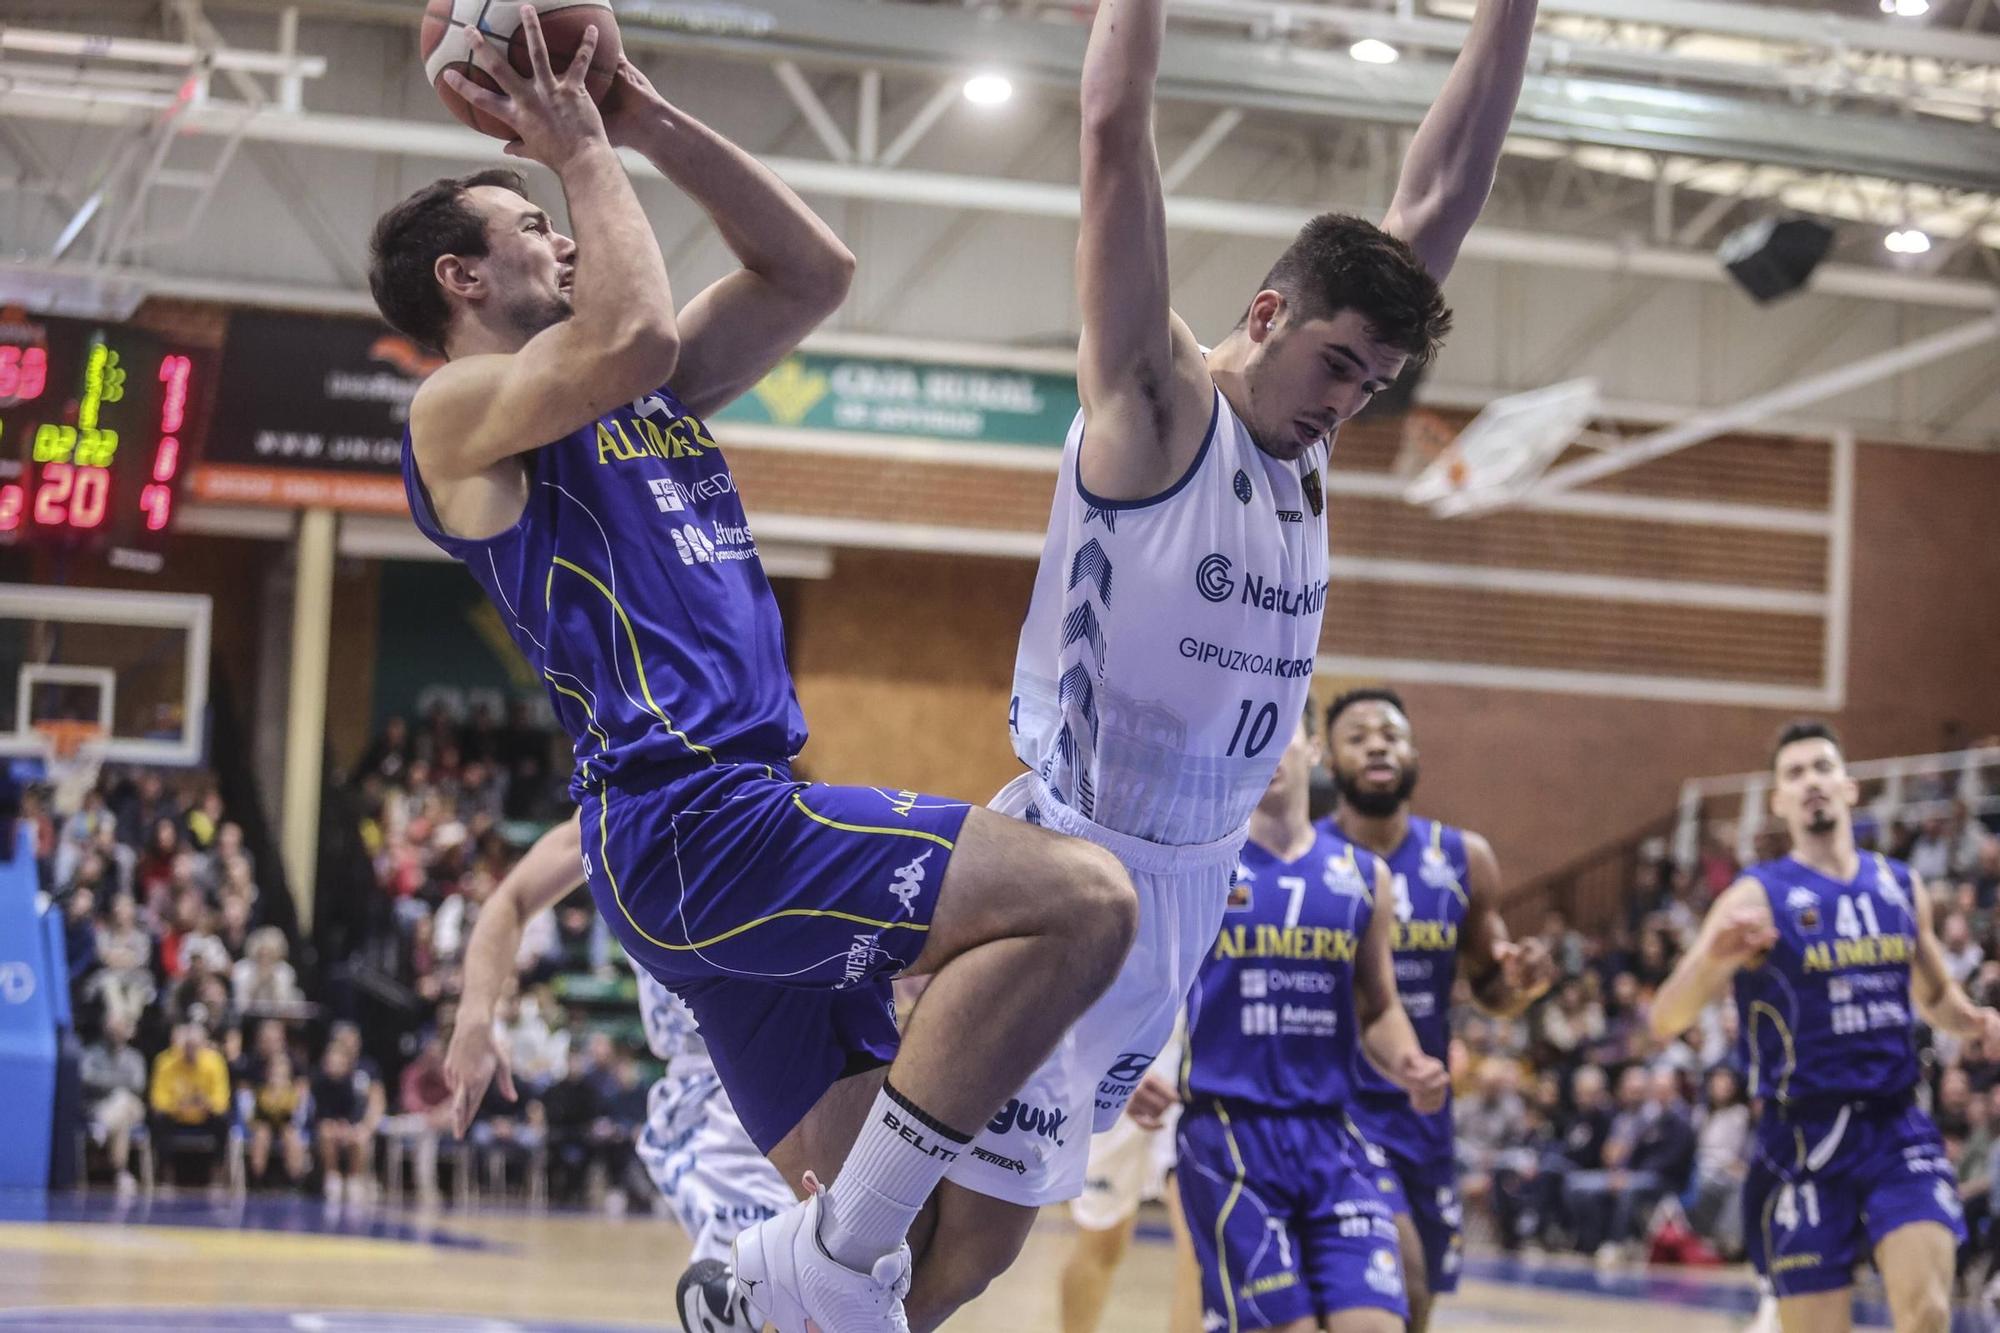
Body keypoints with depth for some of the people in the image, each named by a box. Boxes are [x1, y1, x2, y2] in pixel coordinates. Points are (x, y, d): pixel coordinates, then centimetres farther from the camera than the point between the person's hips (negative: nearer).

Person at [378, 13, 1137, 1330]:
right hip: (689, 818, -9)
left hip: (749, 824, 9)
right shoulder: (460, 412, 1)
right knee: (1084, 900, -23)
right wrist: (585, 153, -3)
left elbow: (814, 269, 24)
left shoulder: (653, 391, 25)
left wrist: (651, 119, 19)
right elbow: (631, 335, -19)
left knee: (871, 1214, 7)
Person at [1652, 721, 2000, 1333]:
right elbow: (1665, 1021, -13)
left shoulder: (1901, 887, 9)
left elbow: (1936, 996, 26)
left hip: (1896, 1127, 3)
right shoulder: (1758, 896, -5)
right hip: (1805, 1139, -3)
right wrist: (1713, 958, -33)